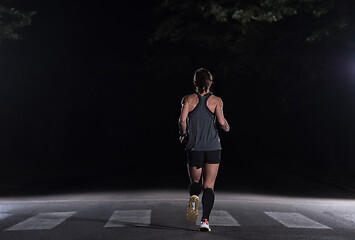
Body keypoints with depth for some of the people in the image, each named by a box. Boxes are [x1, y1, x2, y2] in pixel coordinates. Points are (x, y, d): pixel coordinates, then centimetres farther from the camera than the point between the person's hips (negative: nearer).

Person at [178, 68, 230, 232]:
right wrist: (226, 127, 12)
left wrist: (183, 134, 9)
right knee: (209, 186, 6)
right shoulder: (216, 100, 2)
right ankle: (205, 220, -7)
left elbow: (182, 120, -9)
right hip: (213, 147, 0)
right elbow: (221, 122, -10)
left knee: (195, 182, 17)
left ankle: (193, 197, -17)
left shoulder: (188, 99, 3)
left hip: (194, 147, 1)